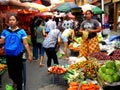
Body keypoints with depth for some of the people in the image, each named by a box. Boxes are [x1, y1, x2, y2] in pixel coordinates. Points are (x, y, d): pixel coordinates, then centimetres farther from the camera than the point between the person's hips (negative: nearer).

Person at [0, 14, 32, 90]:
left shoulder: (21, 31, -6)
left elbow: (26, 44, -8)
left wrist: (29, 55, -12)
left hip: (18, 55, -3)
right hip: (8, 55, 3)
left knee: (19, 73, 7)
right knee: (11, 72, 16)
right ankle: (15, 81, 48)